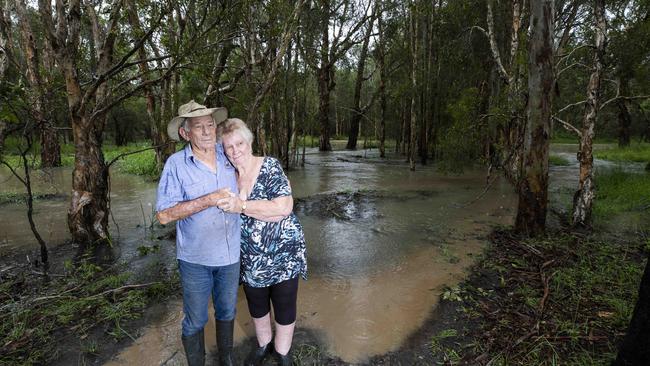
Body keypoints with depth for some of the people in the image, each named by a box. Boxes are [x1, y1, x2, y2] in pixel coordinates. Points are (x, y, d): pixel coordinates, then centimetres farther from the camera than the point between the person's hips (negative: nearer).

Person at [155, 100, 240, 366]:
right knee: (195, 321, 14)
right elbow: (164, 215, -19)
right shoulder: (176, 164, -15)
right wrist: (210, 200, -24)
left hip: (231, 254, 4)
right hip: (196, 258, -4)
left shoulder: (226, 155, -3)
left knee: (227, 312, 22)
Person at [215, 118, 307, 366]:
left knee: (284, 306, 11)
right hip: (249, 258, 4)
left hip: (283, 252, -4)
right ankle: (263, 345, 49)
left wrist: (242, 207, -29)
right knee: (256, 306, 22)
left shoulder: (270, 167, -15)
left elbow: (284, 208, -26)